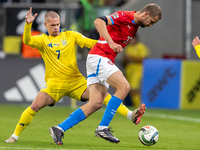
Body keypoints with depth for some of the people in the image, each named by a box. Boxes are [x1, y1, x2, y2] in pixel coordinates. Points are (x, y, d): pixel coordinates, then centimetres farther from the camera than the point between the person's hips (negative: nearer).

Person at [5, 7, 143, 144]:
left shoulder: (70, 35, 8)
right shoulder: (42, 39, 3)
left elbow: (89, 42, 1)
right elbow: (27, 41, -16)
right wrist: (28, 25, -34)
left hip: (76, 80, 2)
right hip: (55, 82, -2)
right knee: (36, 106, -18)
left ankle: (130, 115, -10)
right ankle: (15, 135, -4)